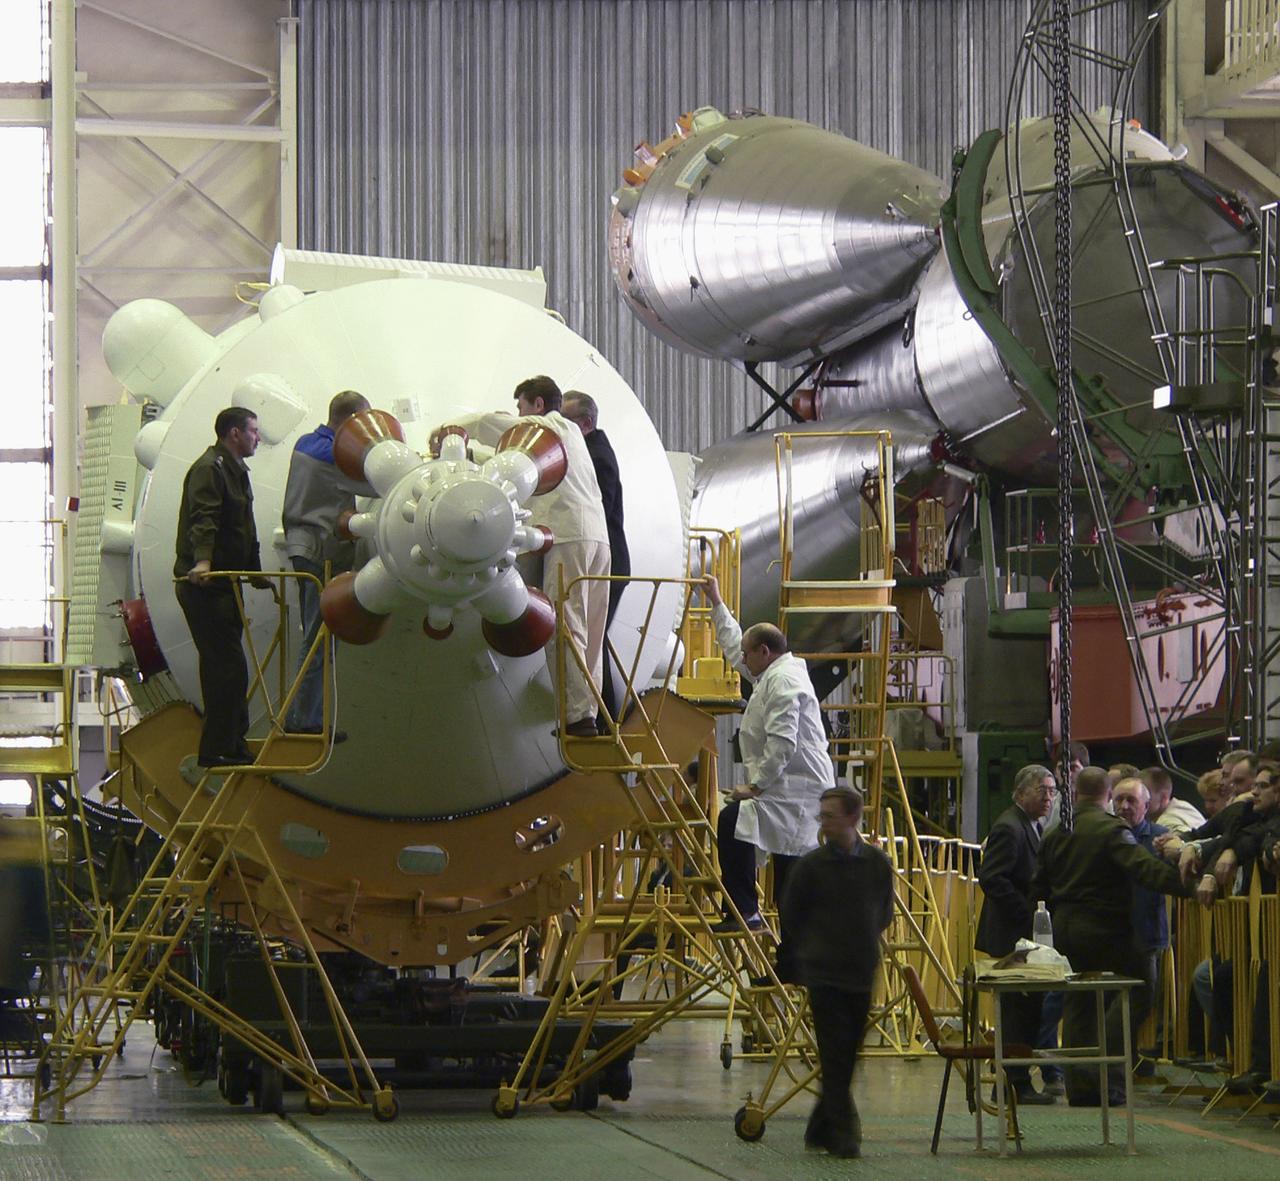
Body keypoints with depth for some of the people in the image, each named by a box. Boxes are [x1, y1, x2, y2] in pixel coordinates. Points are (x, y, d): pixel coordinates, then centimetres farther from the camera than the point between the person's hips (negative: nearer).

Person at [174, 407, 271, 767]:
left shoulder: (235, 470, 22)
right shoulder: (209, 468, -12)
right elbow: (203, 519, -29)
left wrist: (256, 575, 36)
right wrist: (202, 561, -43)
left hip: (224, 584, 10)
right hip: (204, 585, -10)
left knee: (223, 666, 13)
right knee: (228, 666, -13)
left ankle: (232, 745, 19)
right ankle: (218, 749, -11)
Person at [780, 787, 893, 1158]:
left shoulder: (877, 863, 1)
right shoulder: (811, 865, -6)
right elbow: (790, 916, 5)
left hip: (862, 973, 3)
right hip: (823, 973, -3)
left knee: (848, 1056, 8)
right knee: (835, 1054, -9)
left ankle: (821, 1129, 21)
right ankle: (843, 1131, -7)